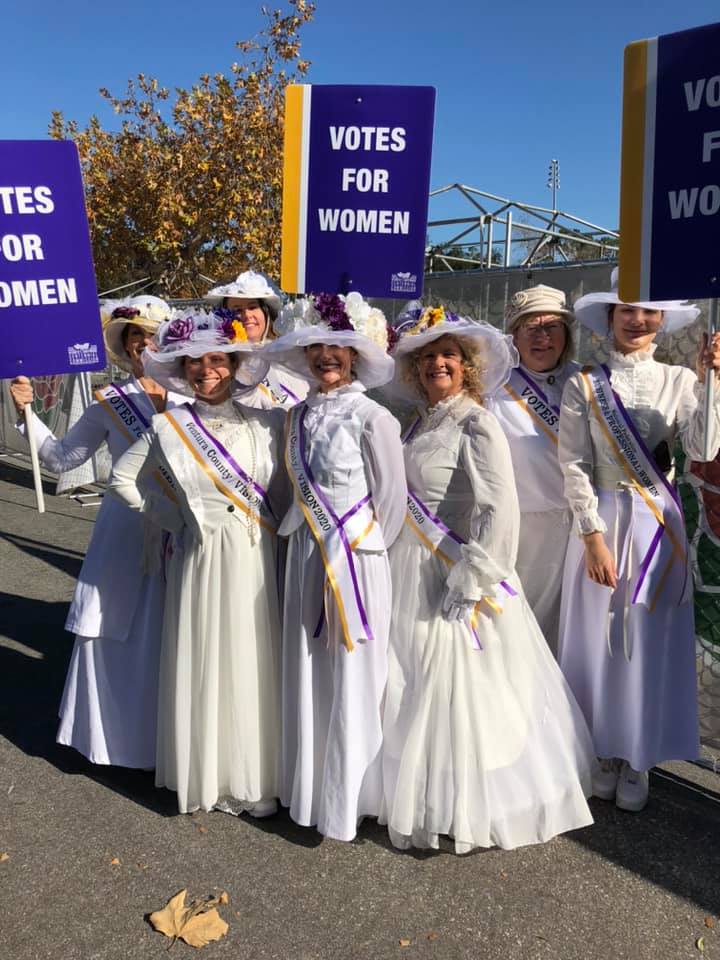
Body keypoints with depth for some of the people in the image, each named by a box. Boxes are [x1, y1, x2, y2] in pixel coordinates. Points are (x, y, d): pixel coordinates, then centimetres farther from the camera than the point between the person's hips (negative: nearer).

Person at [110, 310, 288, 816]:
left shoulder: (265, 423, -1)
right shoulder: (167, 427, -2)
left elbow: (284, 490, 7)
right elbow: (122, 479, 9)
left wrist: (274, 528, 1)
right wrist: (171, 518, 4)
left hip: (255, 560, 1)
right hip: (200, 560, 0)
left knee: (253, 665, 8)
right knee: (202, 665, 7)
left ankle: (253, 778, 25)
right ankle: (205, 774, 26)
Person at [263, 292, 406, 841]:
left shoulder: (372, 418, -11)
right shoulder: (299, 416, 7)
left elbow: (392, 497, -9)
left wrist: (365, 548, -5)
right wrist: (300, 530, 7)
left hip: (356, 560, -6)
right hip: (306, 554, 6)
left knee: (353, 678, 4)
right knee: (307, 672, 14)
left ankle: (349, 796, 22)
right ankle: (310, 784, 32)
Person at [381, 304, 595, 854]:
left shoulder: (475, 424, -13)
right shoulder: (422, 422, 10)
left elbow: (499, 511, -21)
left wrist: (469, 585, -21)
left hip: (454, 576, -8)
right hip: (412, 577, 8)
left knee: (456, 693, 2)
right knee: (414, 691, 17)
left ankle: (469, 812, 23)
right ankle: (423, 796, 37)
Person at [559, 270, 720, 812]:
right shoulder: (584, 386, -1)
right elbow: (574, 465, -6)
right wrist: (593, 536, -12)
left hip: (659, 524, 1)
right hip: (603, 521, 0)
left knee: (651, 643, 7)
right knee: (600, 640, 7)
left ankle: (638, 761, 24)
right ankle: (605, 753, 26)